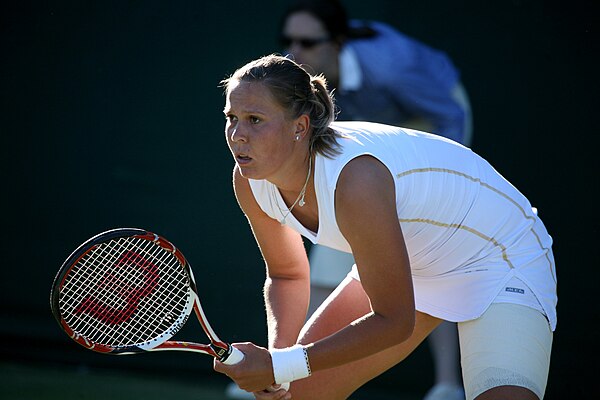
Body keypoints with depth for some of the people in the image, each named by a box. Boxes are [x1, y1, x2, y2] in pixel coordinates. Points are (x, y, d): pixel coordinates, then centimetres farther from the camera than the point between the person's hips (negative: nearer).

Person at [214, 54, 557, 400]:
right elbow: (287, 274, 3)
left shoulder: (355, 182, -38)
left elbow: (394, 321, -29)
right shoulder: (251, 178, -16)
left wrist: (281, 367, -28)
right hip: (410, 265, 7)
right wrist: (277, 350, -17)